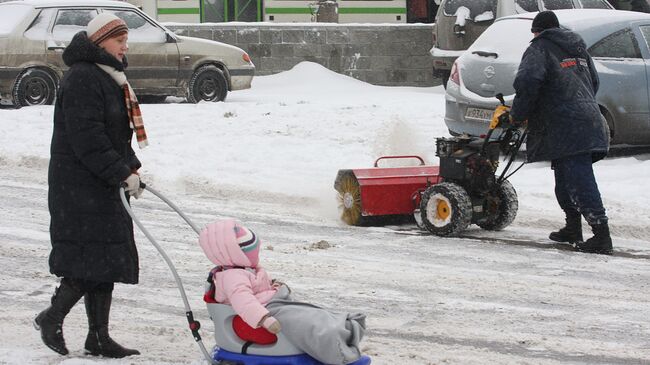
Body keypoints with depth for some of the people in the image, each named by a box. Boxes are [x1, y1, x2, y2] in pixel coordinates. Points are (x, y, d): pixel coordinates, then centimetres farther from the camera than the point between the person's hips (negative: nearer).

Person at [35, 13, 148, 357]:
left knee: (106, 260, 10)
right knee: (92, 258, -11)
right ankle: (51, 317, 4)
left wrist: (131, 167, 13)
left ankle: (99, 337, 14)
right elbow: (87, 138, -23)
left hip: (103, 186, 10)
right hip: (79, 186, -10)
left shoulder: (109, 77, 18)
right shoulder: (81, 80, -17)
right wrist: (122, 173, -22)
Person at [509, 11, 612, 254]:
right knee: (565, 179, 20)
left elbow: (527, 82, -18)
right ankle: (573, 229, 25)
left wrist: (518, 115, -6)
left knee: (580, 182, -11)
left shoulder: (539, 49, -2)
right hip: (589, 122, 8)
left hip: (567, 130, -8)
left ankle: (601, 234, -17)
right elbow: (593, 82, 28)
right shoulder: (578, 49, 22)